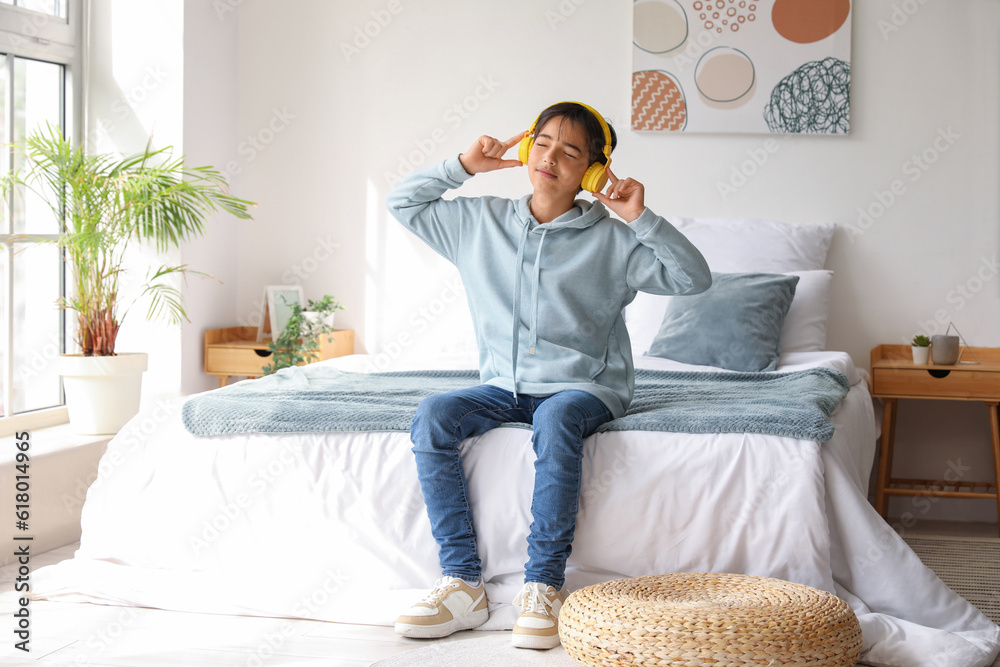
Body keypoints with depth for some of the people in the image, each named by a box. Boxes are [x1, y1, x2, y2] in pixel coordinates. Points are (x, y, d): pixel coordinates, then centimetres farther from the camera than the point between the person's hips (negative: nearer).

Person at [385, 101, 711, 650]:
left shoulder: (612, 240, -1)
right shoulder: (480, 221, 9)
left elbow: (694, 278, -5)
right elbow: (402, 202, 18)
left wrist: (642, 219, -16)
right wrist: (462, 167, 4)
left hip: (582, 385, -3)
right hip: (503, 384, 4)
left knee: (555, 421, -38)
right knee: (433, 416, -24)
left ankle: (543, 589, -32)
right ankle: (462, 586, -25)